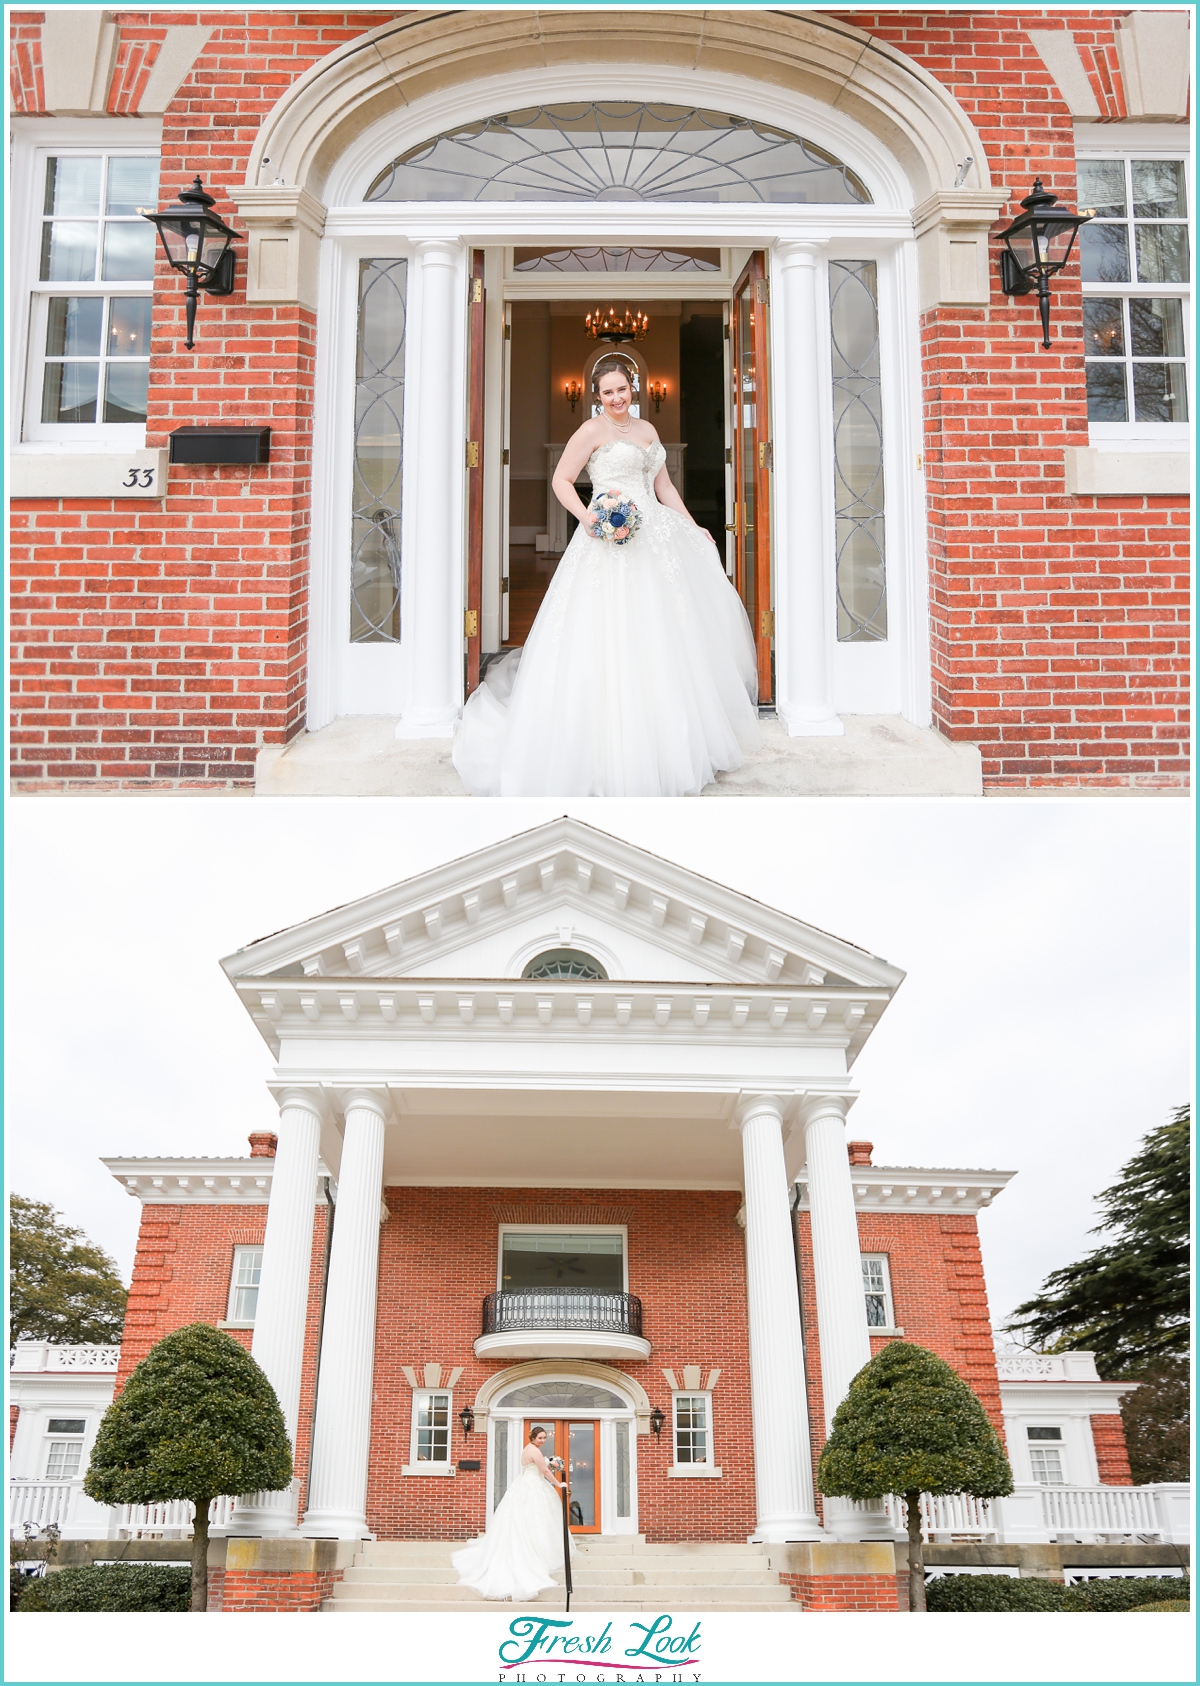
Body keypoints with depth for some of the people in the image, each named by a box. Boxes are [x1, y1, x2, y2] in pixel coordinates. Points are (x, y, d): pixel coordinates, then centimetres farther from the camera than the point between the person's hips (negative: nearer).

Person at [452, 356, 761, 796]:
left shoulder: (646, 429, 16)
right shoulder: (593, 431, -4)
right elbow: (561, 481, -4)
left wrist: (693, 528, 15)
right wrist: (586, 516, -20)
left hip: (655, 538, 7)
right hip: (611, 542, -7)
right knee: (615, 637, -9)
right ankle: (614, 754, -3)